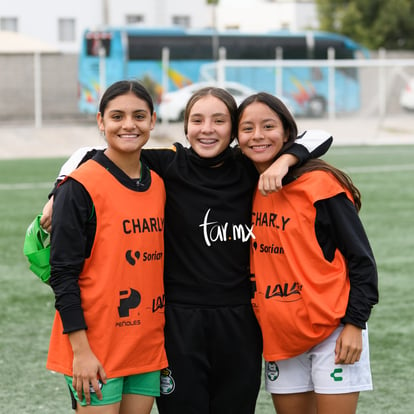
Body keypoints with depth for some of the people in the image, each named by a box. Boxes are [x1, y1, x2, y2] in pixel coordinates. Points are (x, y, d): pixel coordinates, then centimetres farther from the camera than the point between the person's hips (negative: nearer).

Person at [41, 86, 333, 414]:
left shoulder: (250, 169, 3)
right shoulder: (169, 165, -4)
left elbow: (321, 139, 5)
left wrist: (285, 160, -12)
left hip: (238, 322, 3)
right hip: (180, 321, -2)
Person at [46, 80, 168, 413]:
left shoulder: (159, 185, 9)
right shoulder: (81, 188, -10)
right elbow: (63, 272, -12)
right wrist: (81, 350, -16)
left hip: (148, 345, 6)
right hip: (96, 349, -6)